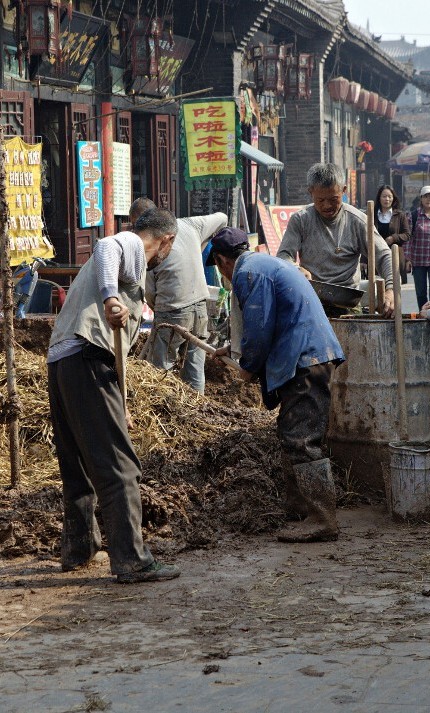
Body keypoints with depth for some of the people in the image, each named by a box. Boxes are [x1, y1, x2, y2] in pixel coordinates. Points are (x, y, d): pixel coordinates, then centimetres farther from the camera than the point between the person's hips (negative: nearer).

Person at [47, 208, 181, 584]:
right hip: (88, 359, -10)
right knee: (118, 464, -10)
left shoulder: (125, 249, 31)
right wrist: (111, 297, -38)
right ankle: (132, 559, -12)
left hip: (60, 360, 10)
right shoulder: (131, 246, 2)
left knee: (78, 464, 19)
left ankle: (78, 549, 30)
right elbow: (106, 248, -24)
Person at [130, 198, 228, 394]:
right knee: (195, 370, 12)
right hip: (200, 307, 6)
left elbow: (149, 292, -4)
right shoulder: (189, 225, 3)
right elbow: (221, 218, 21)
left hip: (172, 313, -6)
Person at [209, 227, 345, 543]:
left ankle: (322, 520, -14)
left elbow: (258, 328, -12)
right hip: (316, 354, 11)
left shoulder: (248, 273, -8)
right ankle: (305, 510, 20)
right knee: (293, 437, 15)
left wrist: (248, 367, 4)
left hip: (304, 362, -11)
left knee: (301, 441, -12)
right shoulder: (268, 263, 24)